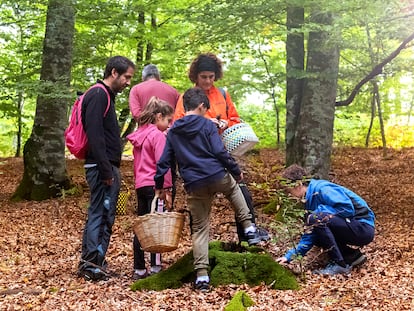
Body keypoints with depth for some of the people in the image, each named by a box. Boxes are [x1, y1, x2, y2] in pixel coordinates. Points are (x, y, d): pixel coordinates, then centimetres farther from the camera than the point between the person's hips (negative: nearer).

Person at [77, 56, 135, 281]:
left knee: (98, 214, 12)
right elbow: (95, 136, -21)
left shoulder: (106, 95, 19)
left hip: (106, 166, 10)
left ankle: (88, 263, 19)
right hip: (102, 167, -10)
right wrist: (106, 171, -22)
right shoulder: (98, 95, -12)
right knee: (102, 215, -7)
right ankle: (93, 265, -2)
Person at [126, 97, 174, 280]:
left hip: (140, 185, 8)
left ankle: (139, 269, 15)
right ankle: (155, 268, -2)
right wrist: (167, 188, -14)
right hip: (155, 185, -8)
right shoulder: (158, 135, -10)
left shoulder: (138, 135, 15)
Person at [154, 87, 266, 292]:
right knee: (233, 187, 34)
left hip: (195, 187, 2)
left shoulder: (173, 132, 11)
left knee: (199, 229, 9)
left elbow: (164, 161, 11)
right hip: (218, 177, -2)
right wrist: (236, 171, 3)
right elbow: (220, 152, -9)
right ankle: (248, 227, 28)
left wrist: (159, 186, 19)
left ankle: (201, 275, 4)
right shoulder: (207, 125, -2)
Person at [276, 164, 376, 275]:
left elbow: (348, 209, -24)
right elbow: (310, 235, 13)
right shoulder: (310, 198, 12)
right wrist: (290, 255, 6)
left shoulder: (322, 189, -16)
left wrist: (320, 211, -16)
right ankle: (353, 255, 12)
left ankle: (340, 265, -14)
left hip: (363, 228, -10)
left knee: (316, 219, -23)